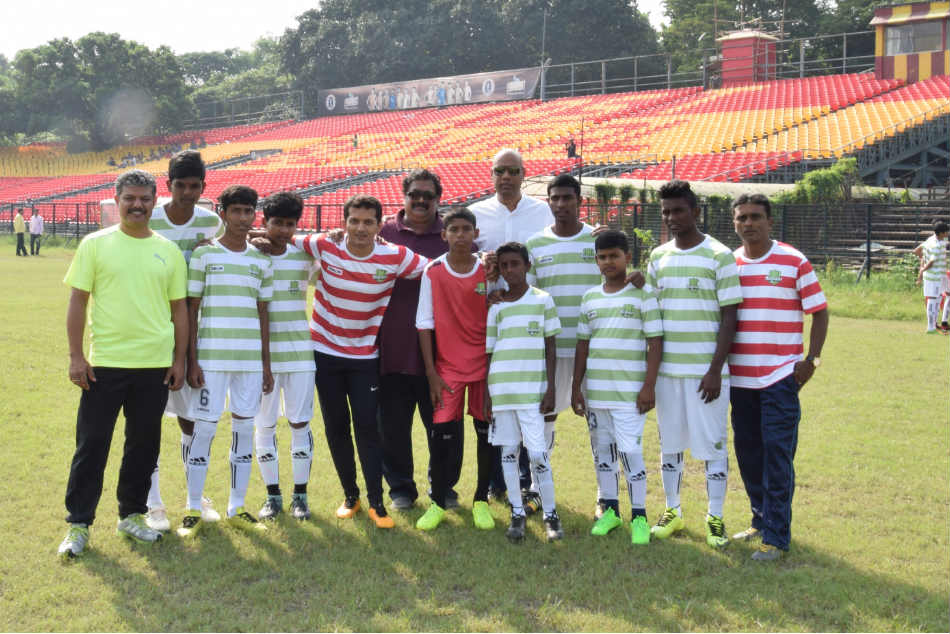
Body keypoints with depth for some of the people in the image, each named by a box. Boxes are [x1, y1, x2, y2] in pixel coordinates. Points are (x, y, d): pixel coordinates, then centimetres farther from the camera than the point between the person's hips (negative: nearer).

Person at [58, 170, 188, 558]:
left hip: (155, 366, 3)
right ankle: (78, 524, 11)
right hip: (105, 363, -3)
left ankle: (131, 515, 26)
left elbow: (179, 309, 10)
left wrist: (179, 359, 6)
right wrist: (76, 356, -7)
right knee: (91, 445, 1)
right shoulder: (96, 244, 0)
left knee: (145, 445, 11)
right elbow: (78, 301, -1)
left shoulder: (169, 251, 7)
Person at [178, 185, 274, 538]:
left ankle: (237, 509, 17)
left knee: (244, 429, 7)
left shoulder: (261, 260, 11)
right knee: (204, 428, -2)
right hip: (211, 357, -4)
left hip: (250, 359, 4)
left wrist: (266, 365, 12)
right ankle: (193, 510, 9)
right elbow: (191, 309, 0)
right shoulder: (204, 254, 0)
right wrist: (191, 360, -6)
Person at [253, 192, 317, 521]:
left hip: (299, 354, 1)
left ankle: (300, 495, 14)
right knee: (264, 425, 5)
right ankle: (272, 495, 17)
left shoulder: (304, 257, 4)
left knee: (300, 423, 3)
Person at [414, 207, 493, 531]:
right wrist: (431, 373, -4)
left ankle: (481, 501, 20)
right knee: (442, 434, -5)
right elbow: (425, 323, 0)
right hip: (447, 366, -1)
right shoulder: (433, 272, -3)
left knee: (488, 432, 4)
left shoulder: (489, 271, -1)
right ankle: (438, 503, 11)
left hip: (485, 363, 1)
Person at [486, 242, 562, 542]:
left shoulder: (542, 300, 2)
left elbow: (550, 349, 3)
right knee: (508, 452, 6)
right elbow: (488, 352, 12)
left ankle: (550, 514, 9)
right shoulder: (496, 307, 9)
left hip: (532, 390, -3)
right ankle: (517, 514, 17)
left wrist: (550, 389, -4)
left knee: (538, 453, -6)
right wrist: (486, 396, 7)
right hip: (501, 390, 3)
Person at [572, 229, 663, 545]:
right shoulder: (590, 297, 10)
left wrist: (649, 386, -11)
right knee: (602, 450, 12)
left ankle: (639, 516, 4)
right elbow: (583, 344, 13)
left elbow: (655, 342, -5)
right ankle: (610, 510, 24)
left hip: (629, 391, -5)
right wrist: (576, 387, 9)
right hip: (595, 389, 5)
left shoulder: (643, 294, -3)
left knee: (630, 451, -7)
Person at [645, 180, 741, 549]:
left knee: (712, 444, 1)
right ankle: (672, 512, 24)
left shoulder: (719, 256, -5)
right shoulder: (658, 257, 10)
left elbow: (729, 317, -7)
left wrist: (716, 370, -13)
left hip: (706, 371, -5)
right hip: (666, 369, 5)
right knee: (669, 443, 11)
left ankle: (715, 518, 12)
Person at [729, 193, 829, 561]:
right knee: (748, 453, 10)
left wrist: (811, 359, -7)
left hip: (781, 375, -4)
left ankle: (777, 536, -3)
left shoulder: (794, 262, -2)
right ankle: (761, 521, 26)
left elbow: (819, 311, 1)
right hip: (739, 376, 4)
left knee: (777, 453, -7)